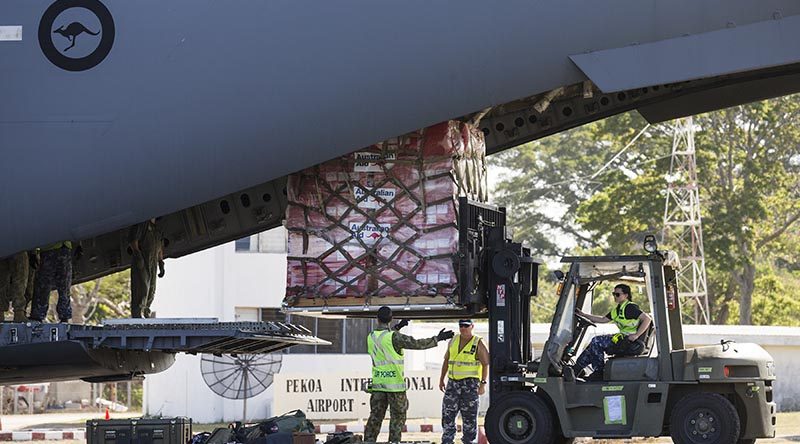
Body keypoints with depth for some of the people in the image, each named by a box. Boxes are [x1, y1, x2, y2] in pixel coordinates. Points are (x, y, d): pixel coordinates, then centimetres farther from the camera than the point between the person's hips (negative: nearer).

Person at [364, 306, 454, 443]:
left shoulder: (371, 337, 4)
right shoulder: (394, 337, -15)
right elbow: (417, 344, -13)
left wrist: (397, 328, 28)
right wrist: (437, 339, -5)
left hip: (378, 383, 5)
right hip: (395, 383, -5)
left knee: (376, 415, 9)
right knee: (398, 416, 4)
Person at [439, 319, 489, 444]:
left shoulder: (478, 344, -3)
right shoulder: (453, 341, 11)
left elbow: (485, 364, -5)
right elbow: (446, 361, 17)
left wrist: (483, 383, -12)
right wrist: (441, 379, 14)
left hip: (470, 383, -4)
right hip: (453, 382, 4)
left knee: (469, 414, -1)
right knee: (448, 412, 2)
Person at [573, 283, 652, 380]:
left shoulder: (630, 308, -11)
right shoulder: (618, 309, 18)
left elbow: (647, 319, -19)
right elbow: (603, 320, 23)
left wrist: (636, 335, -23)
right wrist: (583, 314, 19)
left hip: (631, 343, -10)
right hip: (623, 338, 10)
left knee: (596, 342, -12)